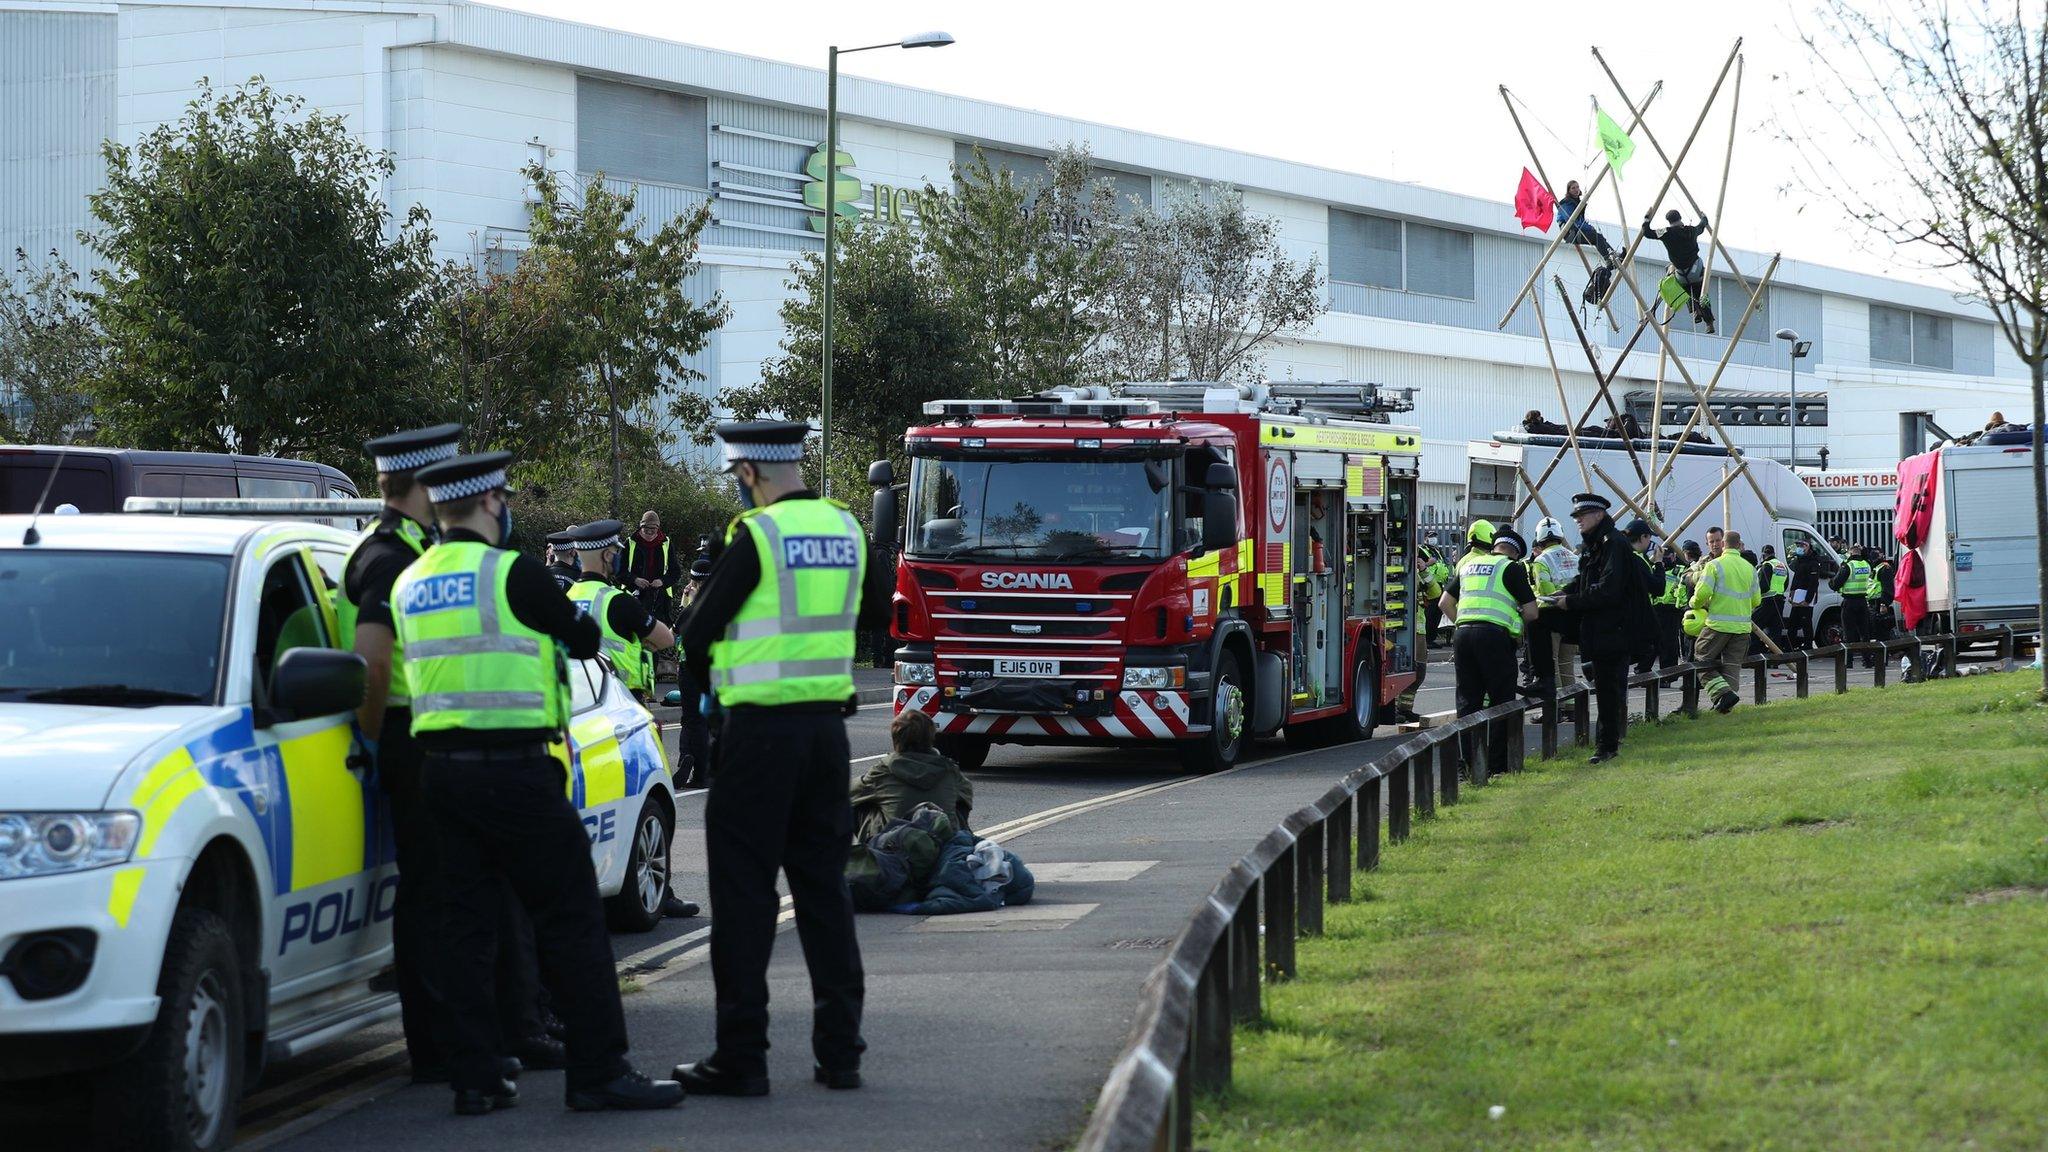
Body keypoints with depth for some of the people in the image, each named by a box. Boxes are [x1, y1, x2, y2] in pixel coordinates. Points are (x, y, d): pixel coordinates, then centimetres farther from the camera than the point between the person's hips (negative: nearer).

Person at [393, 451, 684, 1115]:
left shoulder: (409, 585, 12)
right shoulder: (511, 573, -10)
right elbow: (581, 640, 1)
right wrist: (599, 615, 23)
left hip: (442, 769, 7)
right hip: (513, 771, -7)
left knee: (464, 922, 9)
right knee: (571, 918, -1)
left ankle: (473, 1078, 9)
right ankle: (600, 1073, -1)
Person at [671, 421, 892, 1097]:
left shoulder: (758, 536, -13)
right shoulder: (847, 529, 6)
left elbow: (697, 634, -8)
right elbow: (875, 608, 23)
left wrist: (710, 679, 13)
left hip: (761, 727, -6)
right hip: (827, 724, 6)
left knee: (744, 894, 0)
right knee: (823, 887, 13)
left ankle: (741, 1058, 1)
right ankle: (840, 1051, 12)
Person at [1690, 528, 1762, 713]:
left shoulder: (1714, 565, -6)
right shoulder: (1749, 568, 10)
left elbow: (1703, 593, -14)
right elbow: (1756, 600, 13)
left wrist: (1696, 604, 7)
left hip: (1718, 624, -5)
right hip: (1742, 626, 5)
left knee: (1703, 660, 4)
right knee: (1732, 665, 9)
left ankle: (1723, 693, -14)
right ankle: (1727, 704, 3)